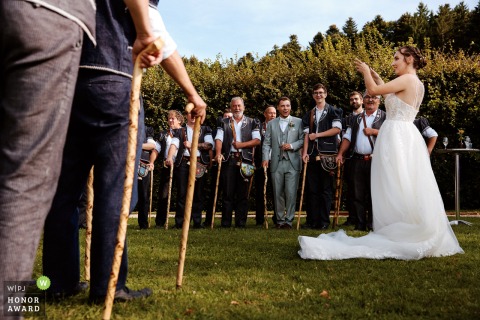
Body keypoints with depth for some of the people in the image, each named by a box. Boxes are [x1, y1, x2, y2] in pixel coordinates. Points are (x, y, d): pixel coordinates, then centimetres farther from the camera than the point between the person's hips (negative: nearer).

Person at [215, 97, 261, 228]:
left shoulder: (252, 123, 12)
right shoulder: (224, 123, 13)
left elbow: (257, 140, 2)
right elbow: (219, 139, -1)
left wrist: (242, 145, -11)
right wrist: (218, 153, -19)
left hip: (245, 160, 0)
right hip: (228, 160, 0)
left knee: (243, 193, 2)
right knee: (228, 192, 1)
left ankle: (241, 223, 7)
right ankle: (225, 223, 5)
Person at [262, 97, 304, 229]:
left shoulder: (298, 122, 9)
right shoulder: (271, 124, 14)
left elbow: (303, 140, 3)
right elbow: (266, 143, 9)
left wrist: (292, 146, -13)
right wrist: (265, 158, -4)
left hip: (292, 162, -2)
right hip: (276, 163, 2)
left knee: (291, 193, -7)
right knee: (278, 193, 5)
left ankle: (289, 220, 2)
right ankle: (279, 220, 15)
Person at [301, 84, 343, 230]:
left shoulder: (333, 111, 6)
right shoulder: (309, 114, 18)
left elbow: (337, 129, -6)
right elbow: (307, 134, 11)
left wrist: (317, 135, -6)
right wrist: (305, 152, -1)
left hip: (327, 154, -4)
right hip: (312, 155, 4)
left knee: (326, 189, -1)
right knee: (311, 189, 3)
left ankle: (324, 221, 3)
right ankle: (312, 220, 8)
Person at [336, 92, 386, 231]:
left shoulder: (385, 117, 5)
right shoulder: (356, 119, 20)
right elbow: (348, 137, 14)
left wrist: (374, 131, -10)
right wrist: (340, 154, 3)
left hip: (375, 161, -4)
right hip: (357, 161, 4)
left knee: (374, 193, -2)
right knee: (357, 194, 4)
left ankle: (373, 225, 5)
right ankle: (360, 224, 11)